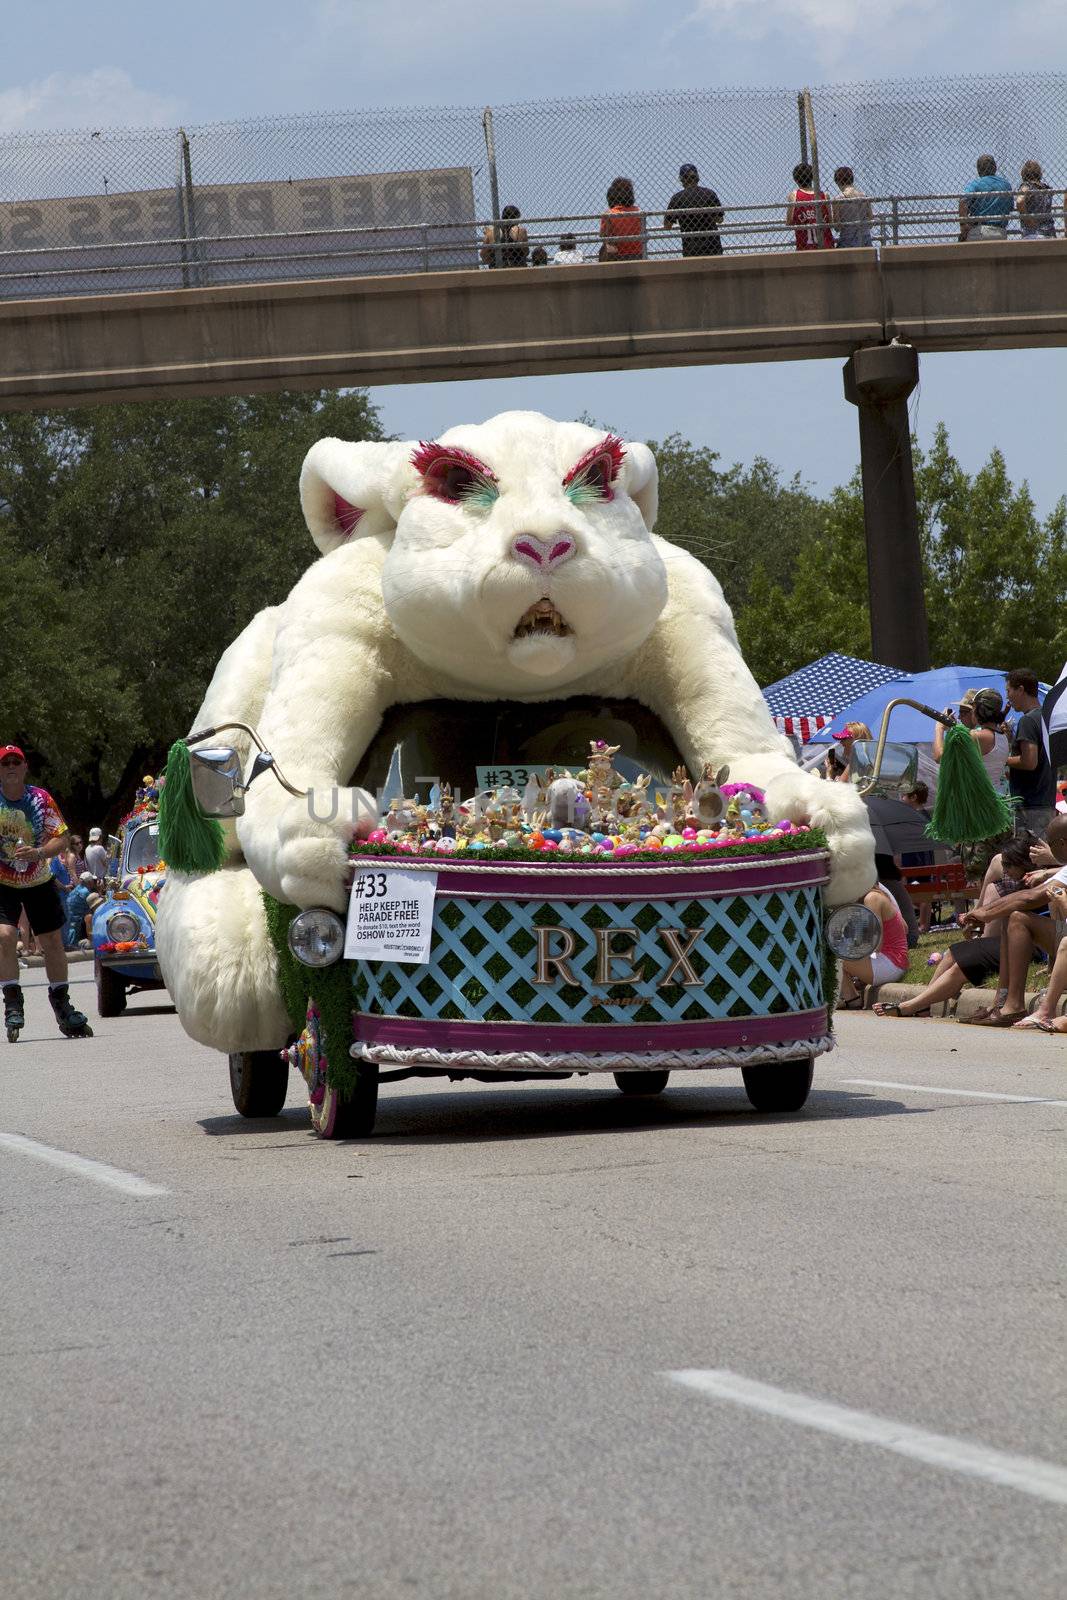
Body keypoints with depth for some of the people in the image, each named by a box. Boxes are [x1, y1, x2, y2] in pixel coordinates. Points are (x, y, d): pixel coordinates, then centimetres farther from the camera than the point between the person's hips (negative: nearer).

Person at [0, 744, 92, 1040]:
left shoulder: (41, 799, -7)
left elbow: (61, 838, -8)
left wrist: (39, 852, -26)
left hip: (39, 882, 2)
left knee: (52, 942, 6)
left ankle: (61, 1004, 21)